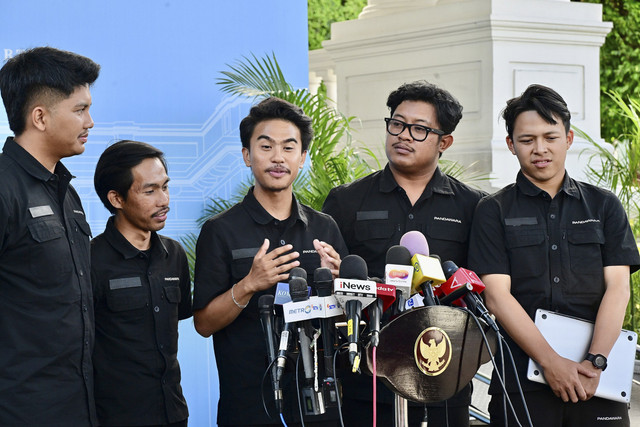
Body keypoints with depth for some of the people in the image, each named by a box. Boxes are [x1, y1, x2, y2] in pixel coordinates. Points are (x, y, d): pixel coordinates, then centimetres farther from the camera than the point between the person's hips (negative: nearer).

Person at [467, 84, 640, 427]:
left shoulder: (604, 206, 11)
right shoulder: (493, 212, 6)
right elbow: (497, 295, -5)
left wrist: (595, 362, -12)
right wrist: (552, 363, -14)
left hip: (598, 381, 1)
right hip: (520, 381, -1)